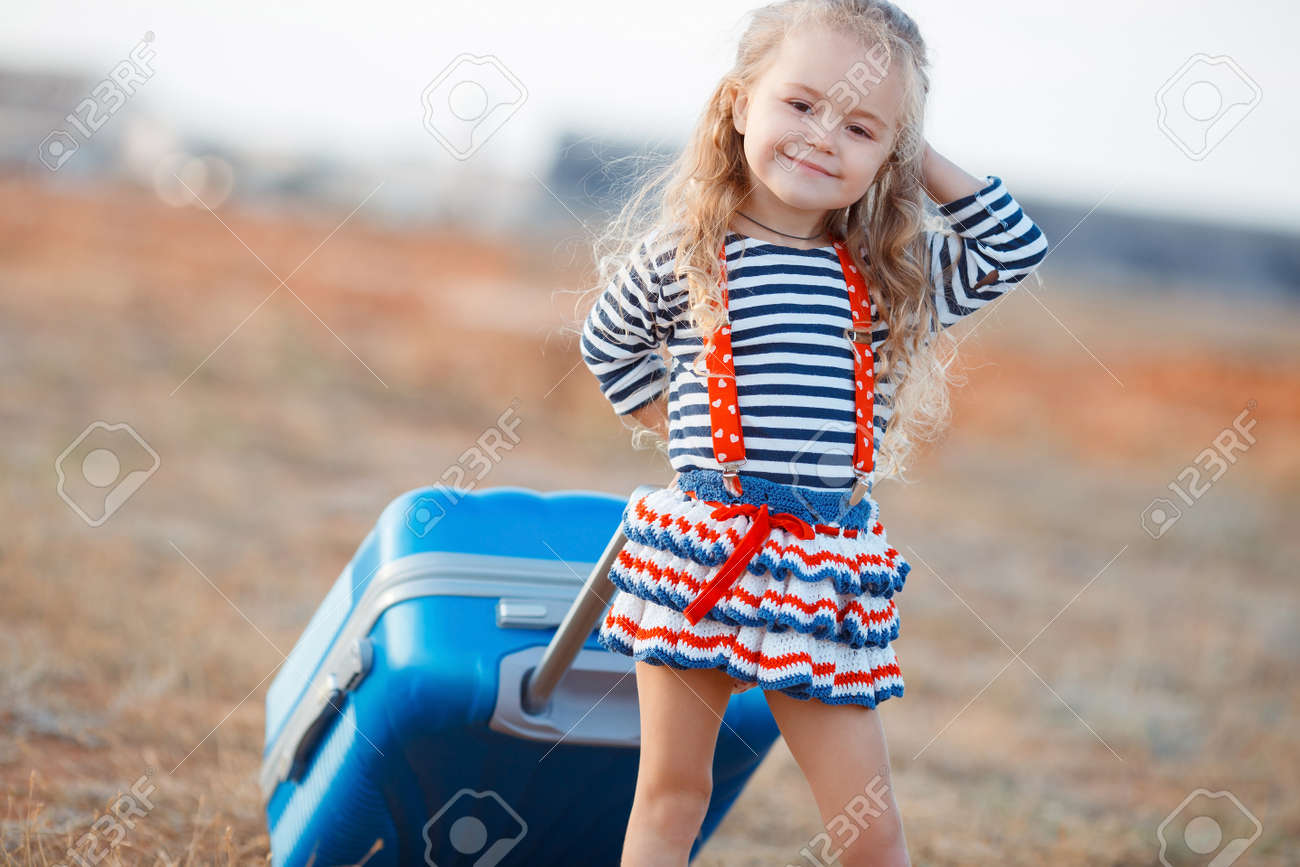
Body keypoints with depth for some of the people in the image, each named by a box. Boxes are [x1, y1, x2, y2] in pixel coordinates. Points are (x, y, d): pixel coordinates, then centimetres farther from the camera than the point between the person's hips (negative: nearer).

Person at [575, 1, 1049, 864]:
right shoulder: (679, 256, 2)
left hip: (828, 572, 1)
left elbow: (1019, 246, 8)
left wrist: (925, 164, 6)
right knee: (671, 789, 8)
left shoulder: (897, 277, 7)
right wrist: (672, 422, 11)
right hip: (699, 553, -1)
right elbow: (607, 344, 18)